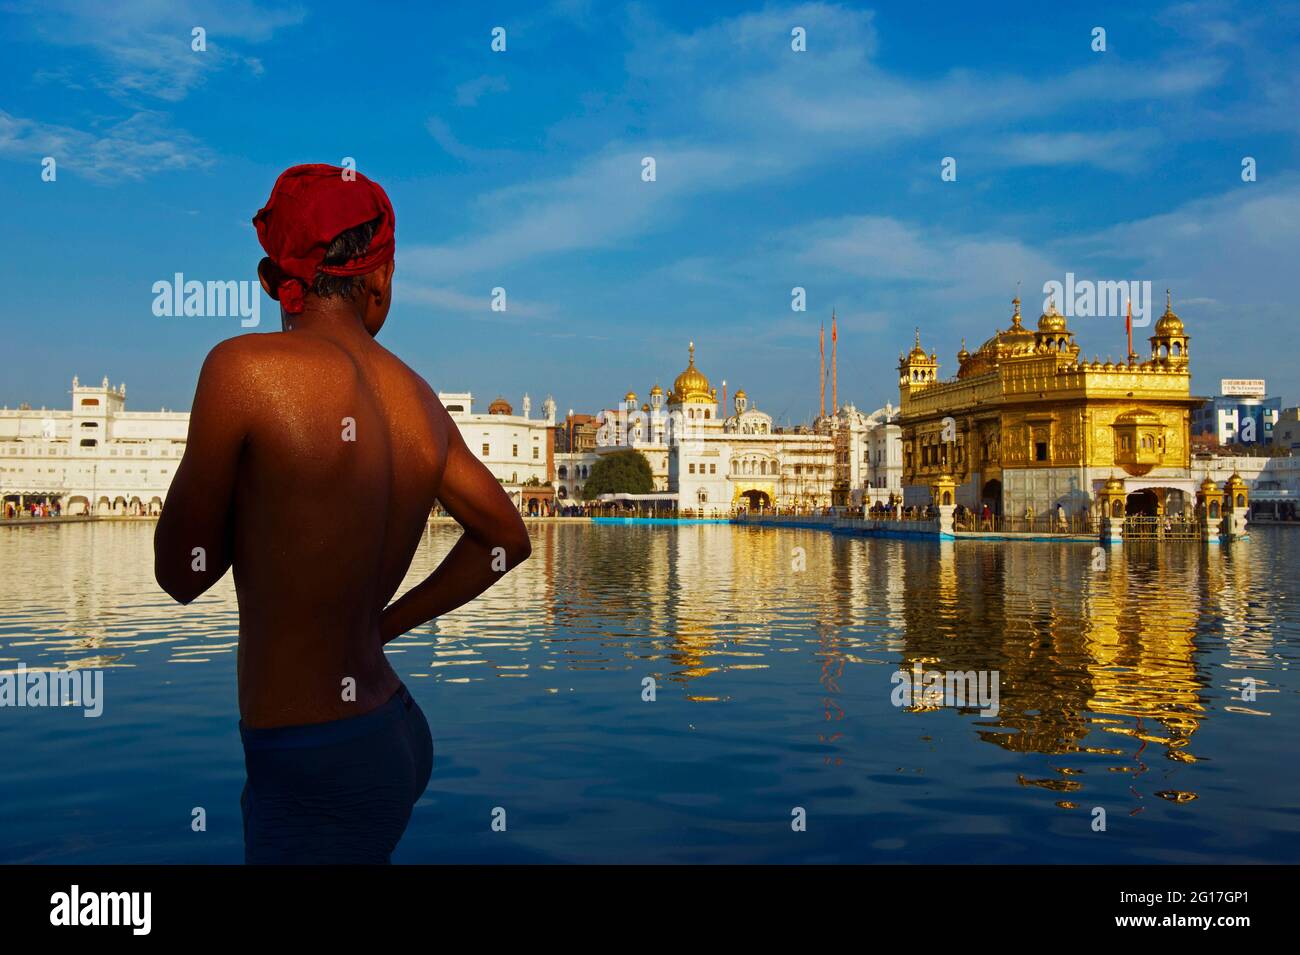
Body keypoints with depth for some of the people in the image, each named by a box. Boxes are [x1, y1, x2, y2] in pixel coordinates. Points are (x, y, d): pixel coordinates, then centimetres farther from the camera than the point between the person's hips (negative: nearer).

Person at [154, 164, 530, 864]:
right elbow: (507, 540, 14)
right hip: (397, 733, 7)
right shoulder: (420, 400, 0)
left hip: (314, 776, -6)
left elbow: (180, 575, -8)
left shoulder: (245, 367, -17)